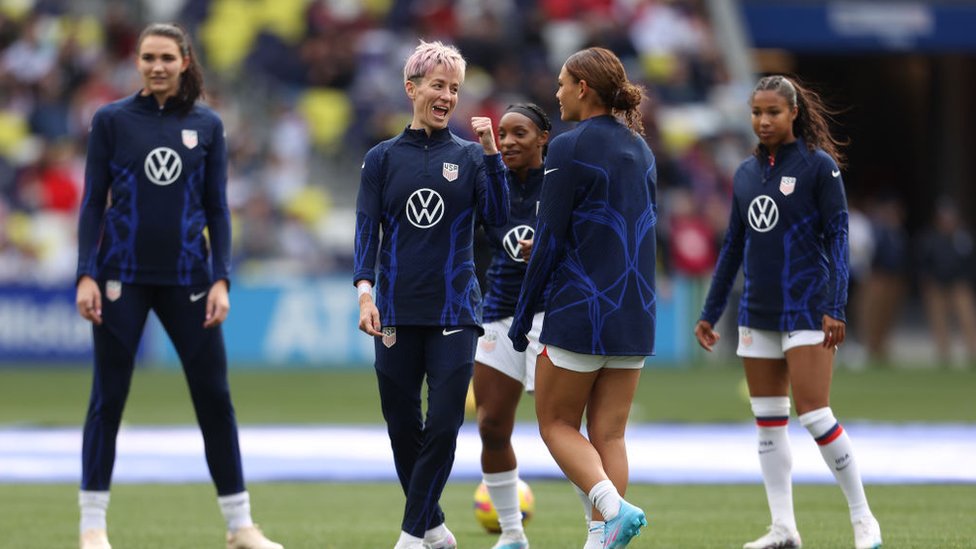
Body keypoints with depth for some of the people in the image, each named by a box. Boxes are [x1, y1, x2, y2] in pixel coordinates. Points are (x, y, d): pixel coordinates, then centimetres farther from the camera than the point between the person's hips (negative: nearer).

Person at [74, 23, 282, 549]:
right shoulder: (112, 120, 1)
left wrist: (221, 280, -1)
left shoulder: (206, 125, 6)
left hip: (186, 278, 2)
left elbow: (217, 209, 7)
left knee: (214, 395, 2)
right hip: (124, 277, -2)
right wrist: (86, 276, -7)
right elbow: (93, 203, 1)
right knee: (108, 396, 0)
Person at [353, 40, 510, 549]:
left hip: (454, 311, -1)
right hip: (397, 311, 1)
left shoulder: (469, 155, 5)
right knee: (402, 426, 5)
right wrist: (365, 291, -17)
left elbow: (496, 216, -8)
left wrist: (490, 150, -16)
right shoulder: (383, 158, 5)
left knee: (444, 425, -10)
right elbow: (367, 228, -3)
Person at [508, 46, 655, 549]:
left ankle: (613, 508, -16)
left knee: (556, 423, 5)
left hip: (580, 311, -7)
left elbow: (549, 239, -11)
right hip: (636, 314, 7)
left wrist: (522, 316, -4)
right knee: (609, 435, 7)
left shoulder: (570, 149, -11)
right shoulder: (640, 149, 12)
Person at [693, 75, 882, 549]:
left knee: (814, 414, -11)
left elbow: (837, 236, -9)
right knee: (767, 421, 4)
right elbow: (733, 245, 17)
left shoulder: (819, 165, -6)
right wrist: (710, 312, 17)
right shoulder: (746, 173, 11)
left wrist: (834, 308, -17)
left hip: (806, 309, -6)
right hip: (758, 311, 6)